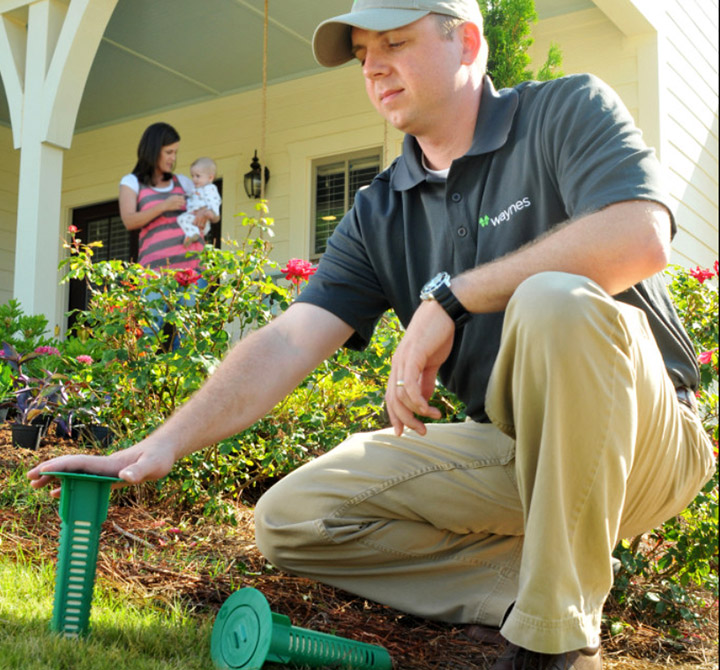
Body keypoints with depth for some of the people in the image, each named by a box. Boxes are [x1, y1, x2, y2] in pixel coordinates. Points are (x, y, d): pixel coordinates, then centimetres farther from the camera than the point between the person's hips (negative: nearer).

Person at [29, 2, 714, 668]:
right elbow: (288, 342, -5)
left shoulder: (568, 112, -6)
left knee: (556, 300, -36)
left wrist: (448, 297, -23)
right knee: (291, 518, -6)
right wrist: (164, 443, -19)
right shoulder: (377, 215, 6)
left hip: (639, 439, -4)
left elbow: (641, 237, -26)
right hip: (506, 448, 5)